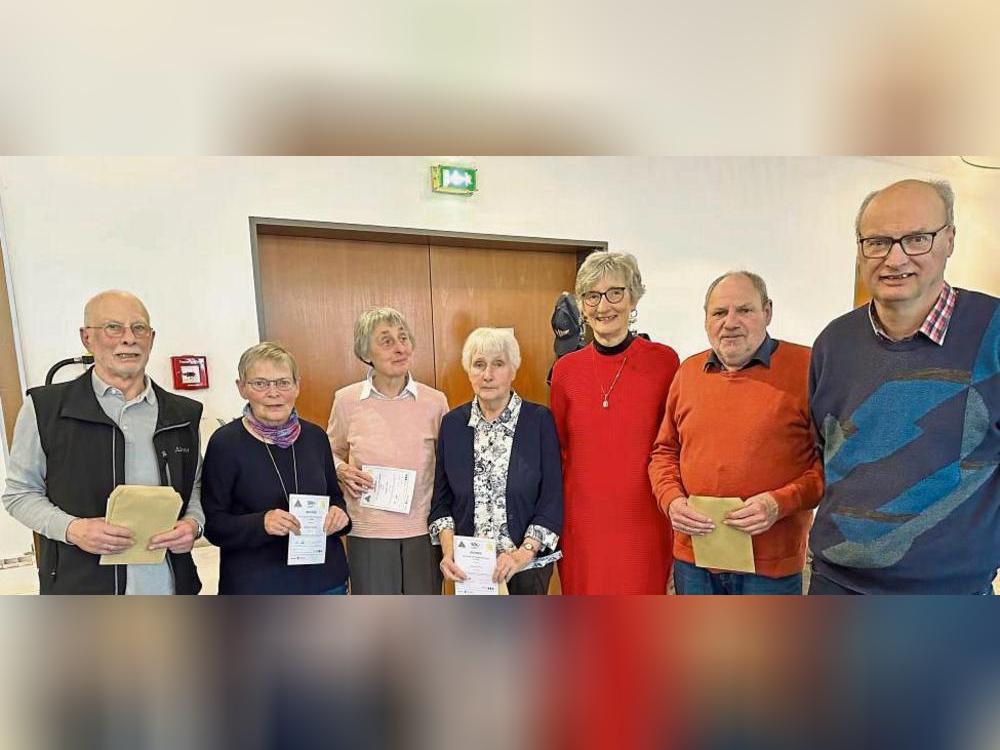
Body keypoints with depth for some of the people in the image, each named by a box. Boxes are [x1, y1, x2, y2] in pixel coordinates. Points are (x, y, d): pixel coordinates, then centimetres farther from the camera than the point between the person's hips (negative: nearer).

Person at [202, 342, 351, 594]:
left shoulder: (315, 436, 0)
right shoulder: (225, 442, -9)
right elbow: (213, 525, -8)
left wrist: (339, 514, -9)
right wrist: (261, 523, -25)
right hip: (254, 587, -3)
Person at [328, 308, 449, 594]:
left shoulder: (435, 401, -4)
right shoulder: (346, 400, -5)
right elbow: (333, 452, 13)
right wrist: (342, 470, -8)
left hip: (424, 530, 1)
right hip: (368, 532, 0)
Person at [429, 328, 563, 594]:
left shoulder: (539, 420, -9)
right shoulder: (452, 423, -1)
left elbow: (552, 499, -9)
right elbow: (441, 500, 4)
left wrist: (523, 553, -18)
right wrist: (448, 550, -9)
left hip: (527, 566, -2)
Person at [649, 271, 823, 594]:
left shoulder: (806, 368, -8)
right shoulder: (688, 372, 5)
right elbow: (665, 451, 12)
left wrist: (781, 503, -18)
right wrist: (671, 499, -5)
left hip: (771, 564, -3)